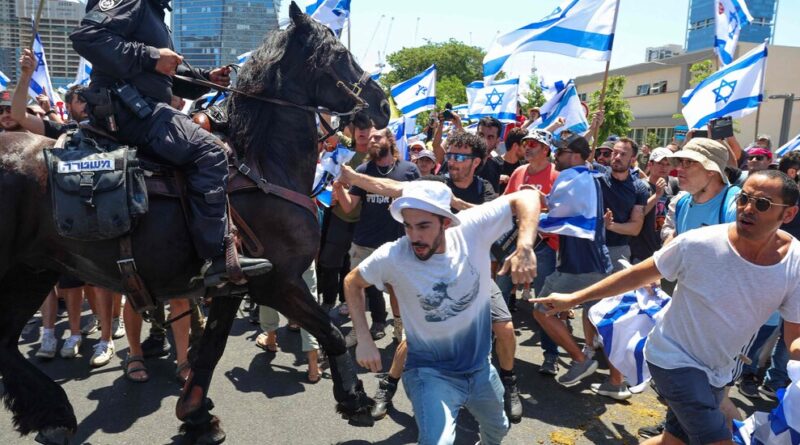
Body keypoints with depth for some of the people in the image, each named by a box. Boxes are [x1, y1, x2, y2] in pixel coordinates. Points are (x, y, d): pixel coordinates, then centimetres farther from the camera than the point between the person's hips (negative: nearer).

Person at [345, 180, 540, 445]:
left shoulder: (472, 228, -21)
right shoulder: (392, 256, -23)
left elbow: (526, 197, -16)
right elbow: (352, 283, -5)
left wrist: (525, 247, -33)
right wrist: (364, 340, -12)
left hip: (480, 367, 3)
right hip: (430, 373, -3)